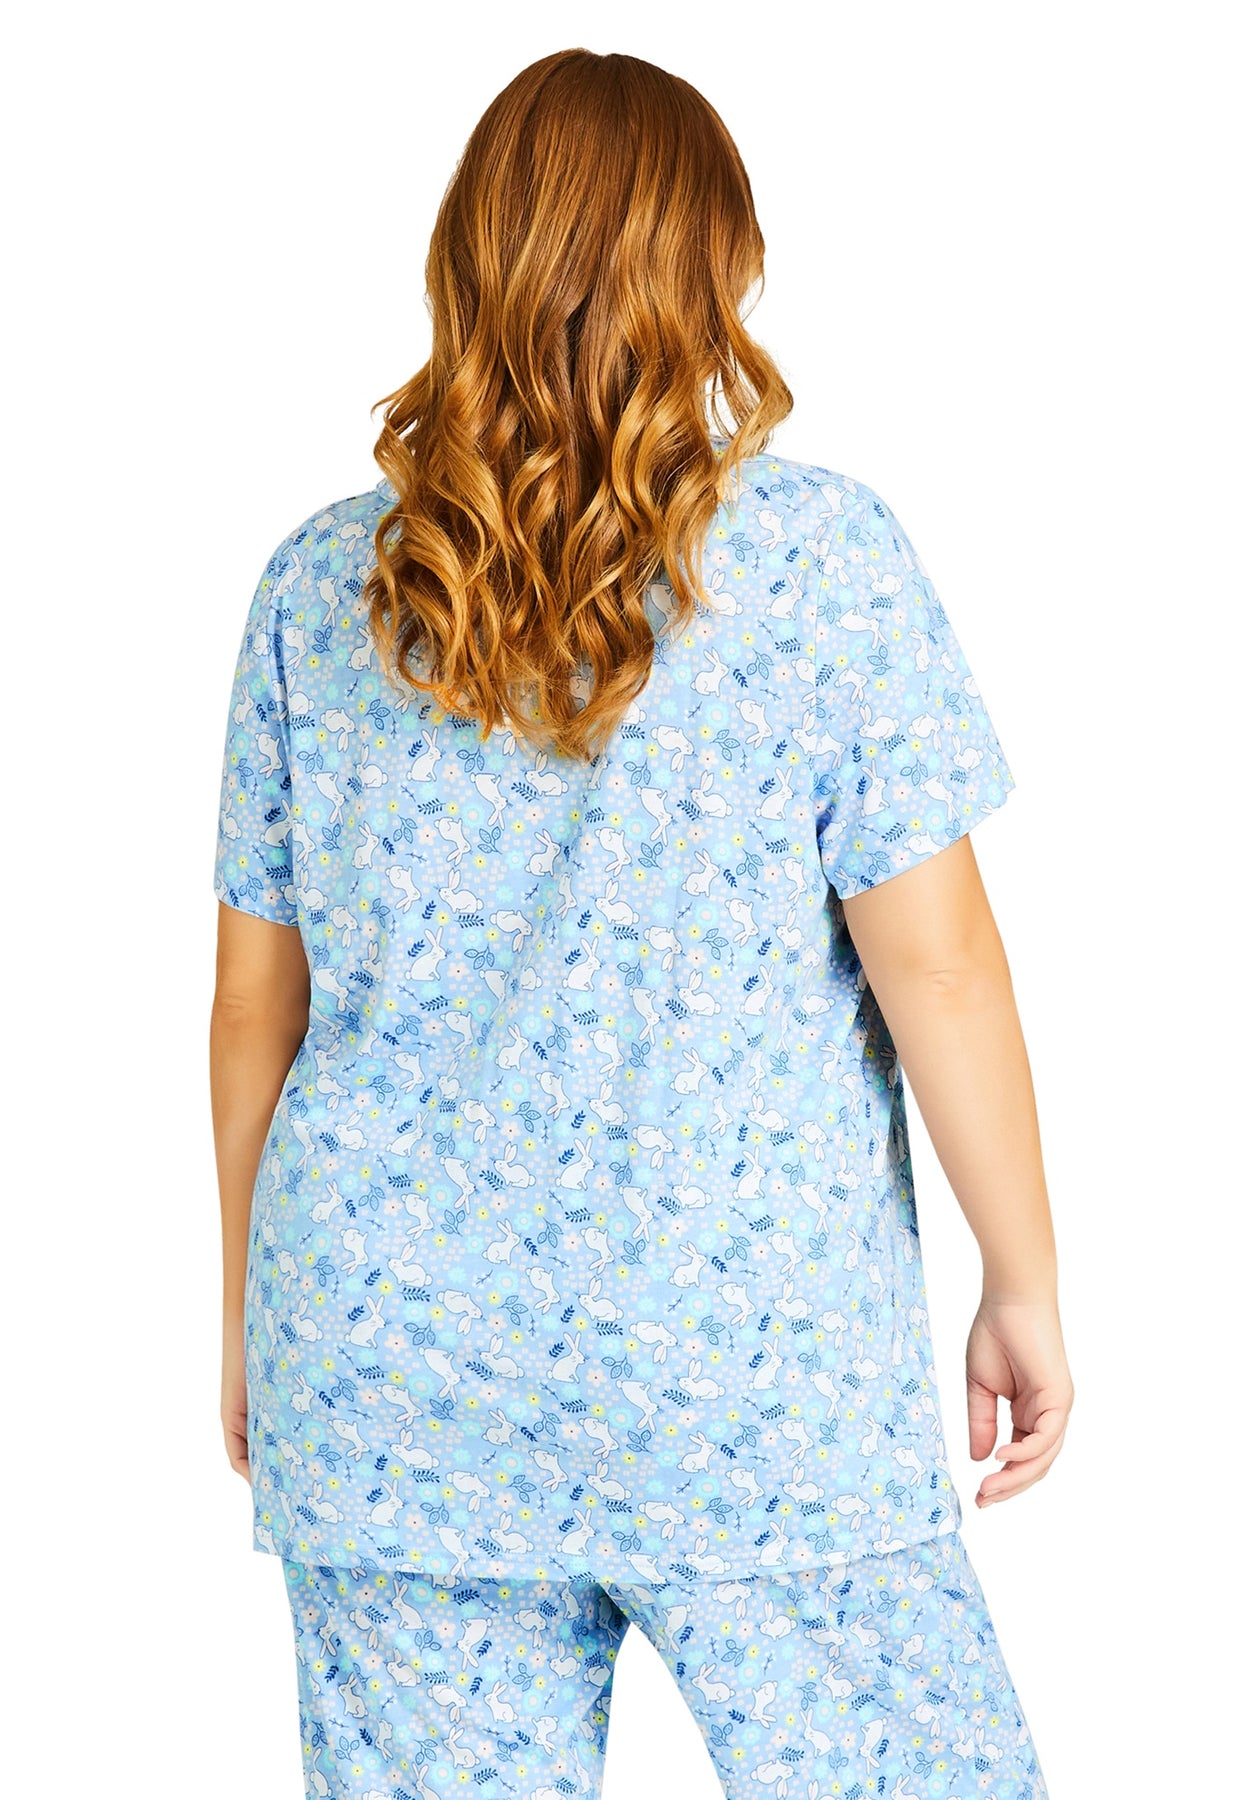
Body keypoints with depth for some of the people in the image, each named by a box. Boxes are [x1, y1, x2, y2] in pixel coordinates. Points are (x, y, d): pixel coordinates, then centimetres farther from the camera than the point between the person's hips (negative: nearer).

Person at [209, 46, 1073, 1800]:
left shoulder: (320, 584, 2)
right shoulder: (822, 552, -7)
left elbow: (255, 1001, 6)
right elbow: (931, 952, -8)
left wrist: (250, 1313, 18)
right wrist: (1026, 1279, 3)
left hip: (393, 1378, 3)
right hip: (752, 1361, -3)